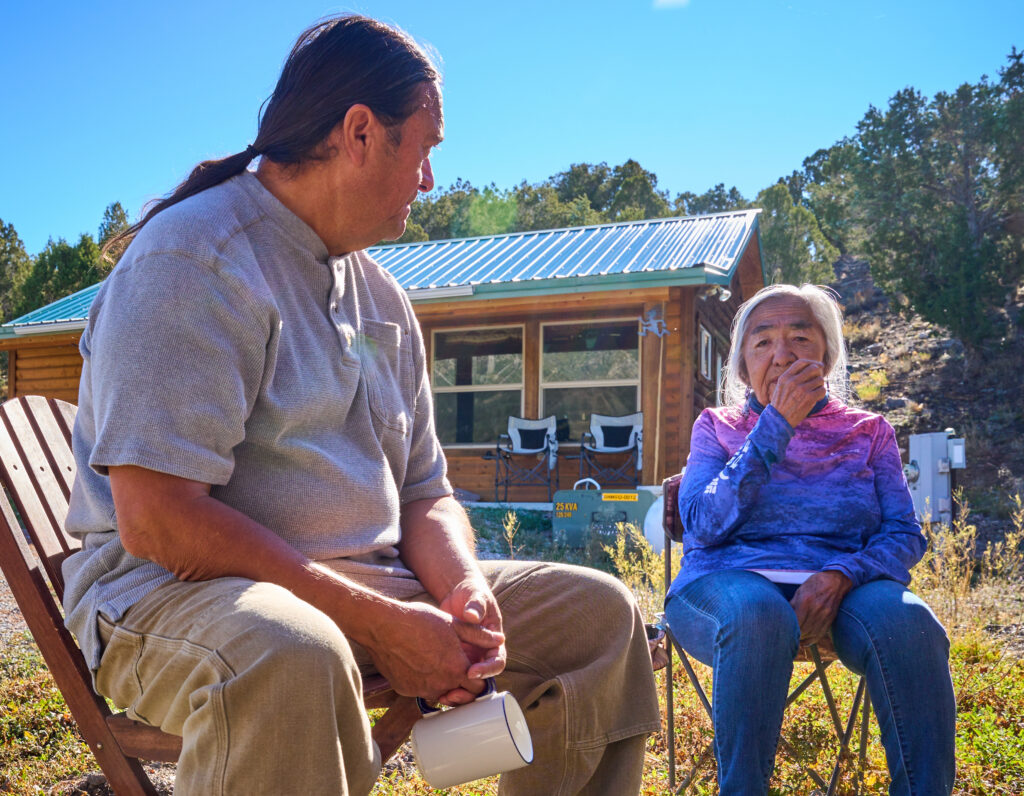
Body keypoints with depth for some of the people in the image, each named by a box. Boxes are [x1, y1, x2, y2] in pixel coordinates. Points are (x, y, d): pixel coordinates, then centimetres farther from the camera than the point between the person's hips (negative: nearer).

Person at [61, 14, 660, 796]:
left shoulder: (383, 295, 12)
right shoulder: (191, 258, -13)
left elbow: (426, 496, 14)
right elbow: (156, 520, -22)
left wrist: (464, 589, -9)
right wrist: (379, 623, -22)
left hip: (369, 586, 8)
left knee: (600, 610, 2)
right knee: (289, 656, -42)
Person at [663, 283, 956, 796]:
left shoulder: (868, 432, 15)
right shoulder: (717, 428, 12)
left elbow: (906, 535, 6)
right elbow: (704, 526, -5)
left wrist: (841, 575, -17)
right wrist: (775, 426, -9)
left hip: (841, 590, 2)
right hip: (729, 582, -1)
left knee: (907, 621, -32)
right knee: (757, 613, -37)